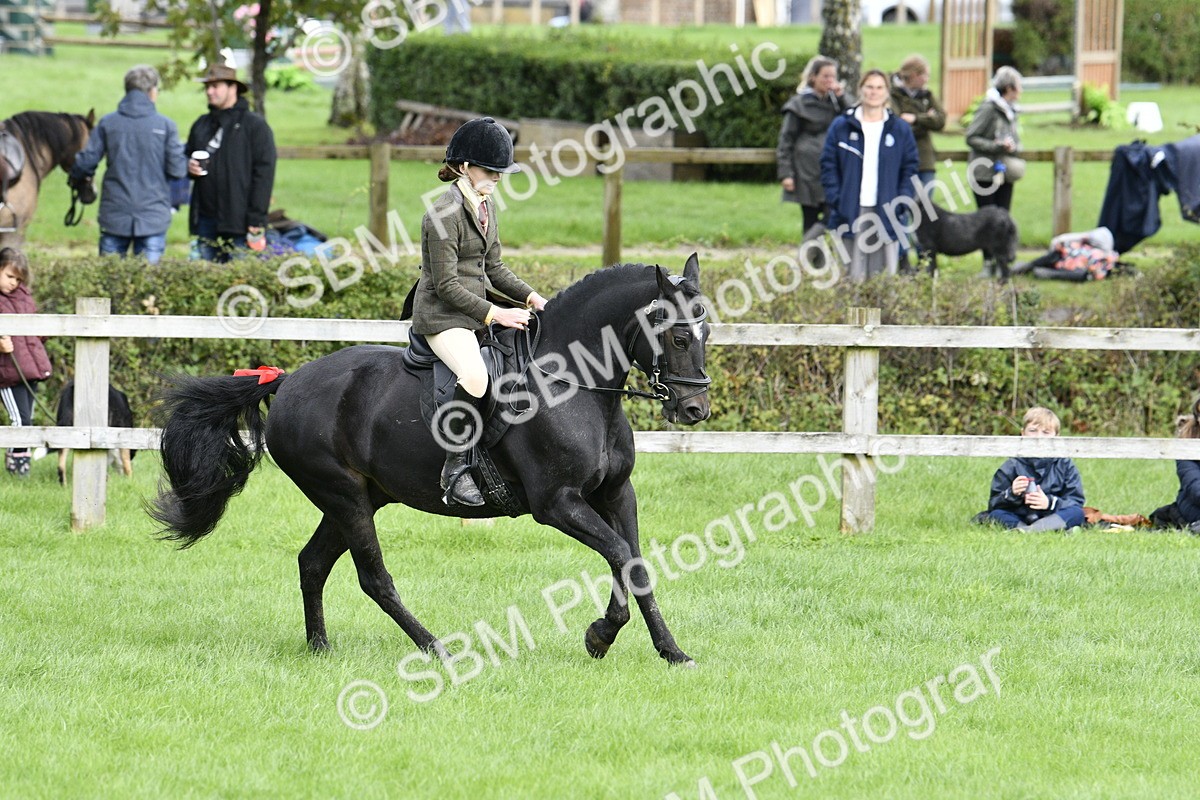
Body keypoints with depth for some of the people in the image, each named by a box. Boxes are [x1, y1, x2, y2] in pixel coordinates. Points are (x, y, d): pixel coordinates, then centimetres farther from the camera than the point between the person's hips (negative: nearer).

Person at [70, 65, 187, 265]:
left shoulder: (107, 123, -1)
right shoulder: (165, 125, -5)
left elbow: (86, 162, -3)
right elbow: (177, 170, -8)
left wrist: (74, 175, 18)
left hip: (114, 217, 1)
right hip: (153, 216, -1)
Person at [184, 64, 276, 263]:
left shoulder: (255, 126, -3)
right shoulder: (202, 125, 18)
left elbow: (264, 173, -8)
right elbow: (187, 157, 30)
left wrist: (256, 222, -14)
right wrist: (189, 167, 3)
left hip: (238, 223, -6)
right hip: (206, 220, 6)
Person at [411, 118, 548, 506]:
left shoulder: (485, 207, 12)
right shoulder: (444, 214, -17)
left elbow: (493, 269, 19)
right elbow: (446, 285, -18)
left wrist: (532, 298, 5)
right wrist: (494, 314, -22)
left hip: (478, 311, 10)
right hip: (442, 315, -10)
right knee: (474, 376, -34)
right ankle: (454, 468, -28)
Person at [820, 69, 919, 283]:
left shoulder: (900, 129, 9)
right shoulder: (841, 126, 6)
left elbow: (910, 169, 10)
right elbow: (828, 165, 6)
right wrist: (835, 199, -6)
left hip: (887, 211, 1)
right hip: (852, 213, -1)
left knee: (885, 274, 0)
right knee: (854, 275, -2)